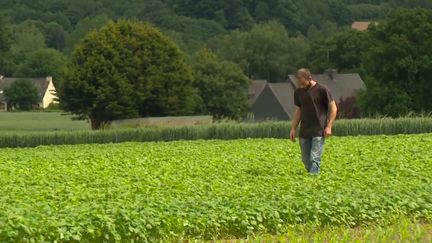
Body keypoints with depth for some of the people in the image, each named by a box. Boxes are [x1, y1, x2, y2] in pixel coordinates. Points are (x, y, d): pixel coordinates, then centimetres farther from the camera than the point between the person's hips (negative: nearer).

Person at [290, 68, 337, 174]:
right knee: (305, 160, 7)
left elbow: (333, 108, -4)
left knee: (315, 158, -14)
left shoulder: (322, 90, -8)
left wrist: (329, 126, -11)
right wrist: (293, 129, 12)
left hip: (319, 131, -6)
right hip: (304, 132, 6)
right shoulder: (298, 92, 7)